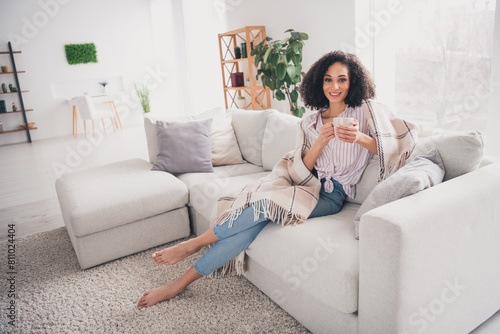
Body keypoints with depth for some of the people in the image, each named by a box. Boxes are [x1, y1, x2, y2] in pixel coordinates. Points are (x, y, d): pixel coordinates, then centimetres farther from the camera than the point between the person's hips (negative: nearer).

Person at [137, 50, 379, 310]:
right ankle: (182, 282, -18)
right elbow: (303, 168, 3)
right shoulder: (309, 122, 11)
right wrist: (320, 141, -15)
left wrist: (361, 138, -27)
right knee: (259, 219, -24)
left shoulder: (363, 115, 1)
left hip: (331, 197, -3)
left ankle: (196, 243, -12)